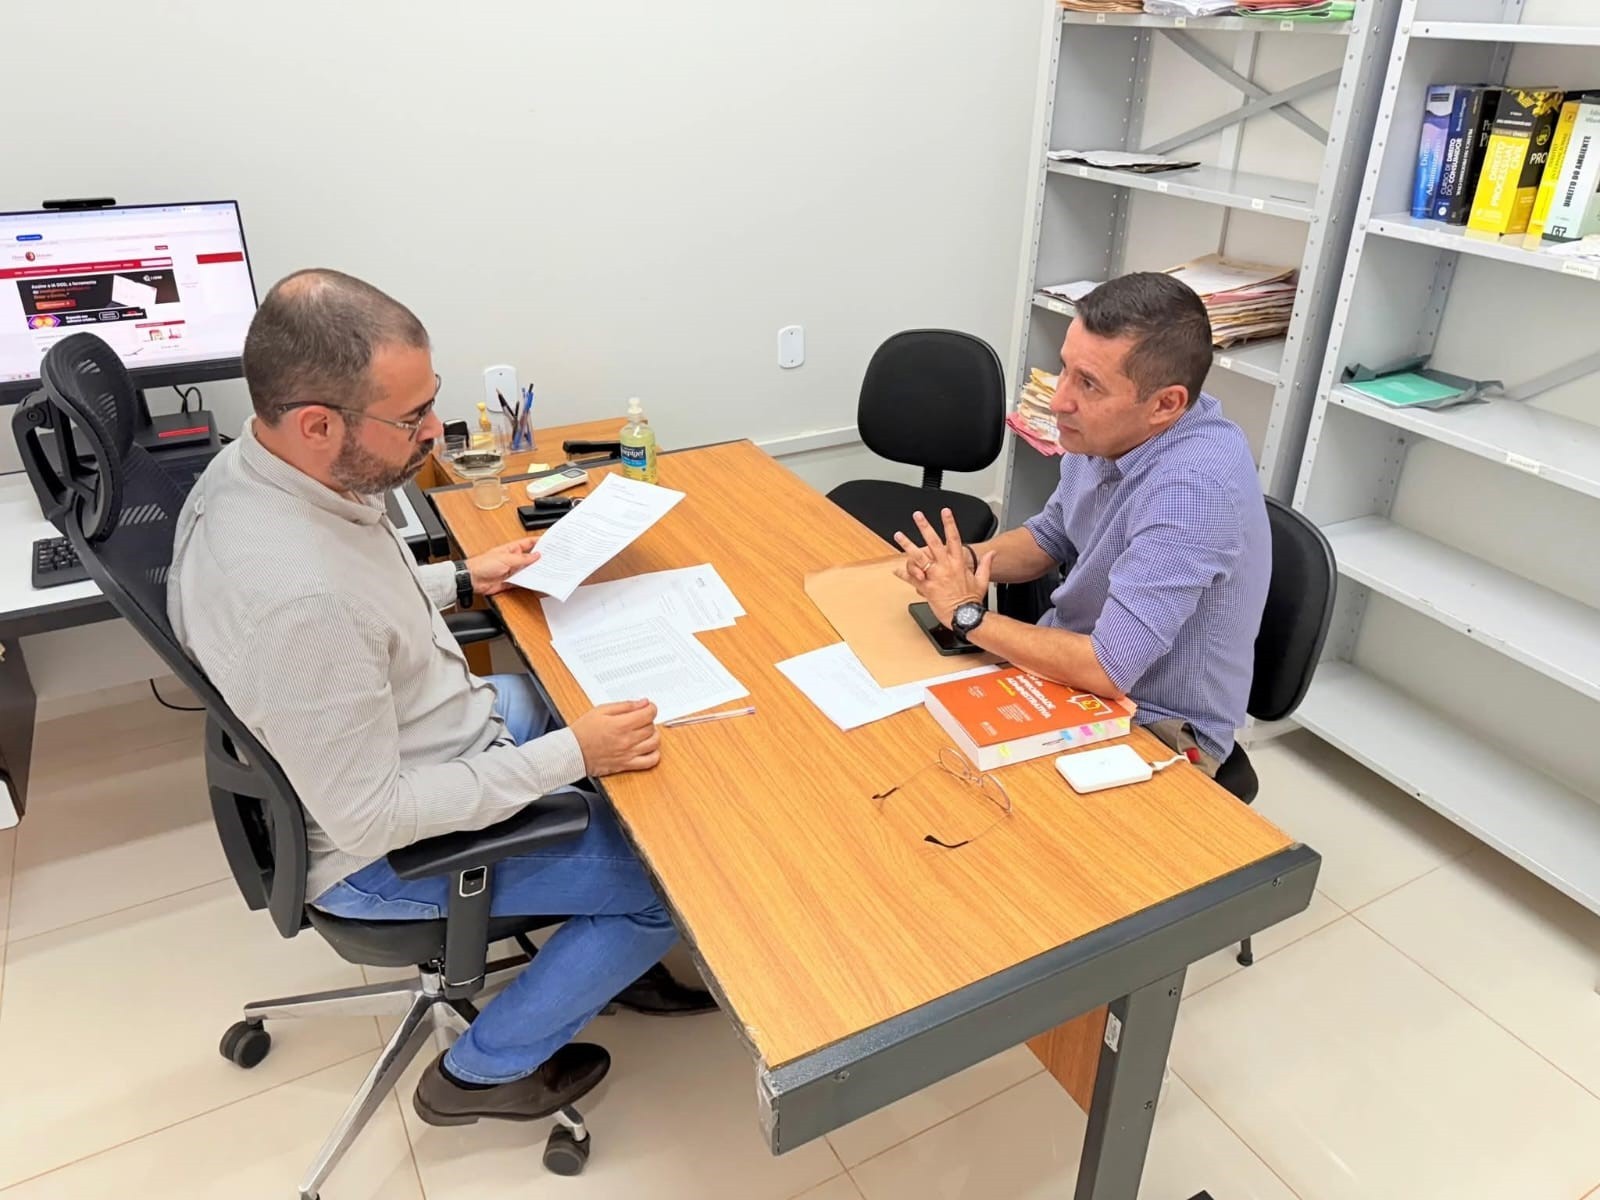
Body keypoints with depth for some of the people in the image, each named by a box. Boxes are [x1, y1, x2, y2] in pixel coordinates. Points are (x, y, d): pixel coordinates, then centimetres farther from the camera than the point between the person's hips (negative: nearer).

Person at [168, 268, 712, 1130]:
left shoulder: (254, 467, -9)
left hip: (430, 734, 9)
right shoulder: (296, 600, -38)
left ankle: (616, 955, 35)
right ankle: (487, 1068, 19)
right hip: (390, 844, -9)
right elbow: (368, 819, -30)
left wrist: (460, 580, 7)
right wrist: (572, 754, -26)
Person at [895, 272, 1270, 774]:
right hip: (1080, 664, 7)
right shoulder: (1109, 431, -7)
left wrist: (967, 614, -21)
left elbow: (1107, 670, -33)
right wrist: (968, 559, -9)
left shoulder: (1192, 487, -32)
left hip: (1155, 732, -7)